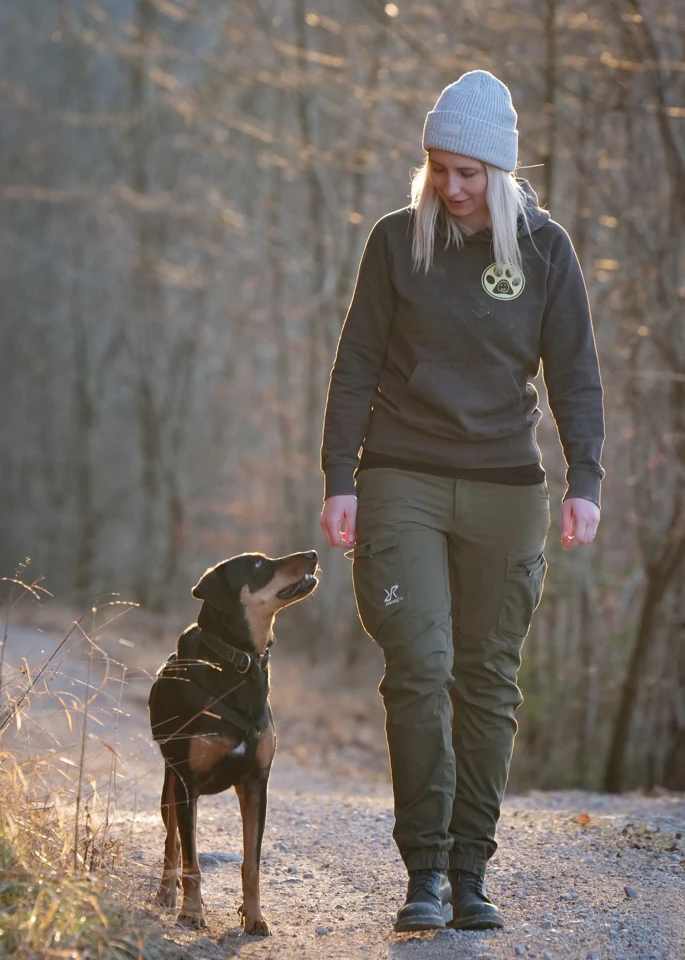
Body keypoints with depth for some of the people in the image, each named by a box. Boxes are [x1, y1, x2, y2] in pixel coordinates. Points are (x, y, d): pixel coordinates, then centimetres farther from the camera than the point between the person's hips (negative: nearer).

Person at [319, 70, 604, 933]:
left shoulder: (544, 247, 2)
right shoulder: (395, 241, 1)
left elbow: (573, 373, 2)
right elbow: (356, 366, 3)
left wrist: (585, 482, -9)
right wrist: (339, 481, -4)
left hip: (504, 488, 1)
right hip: (403, 481, -1)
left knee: (489, 678, 4)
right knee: (420, 666, -12)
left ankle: (470, 872, 11)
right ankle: (424, 872, -6)